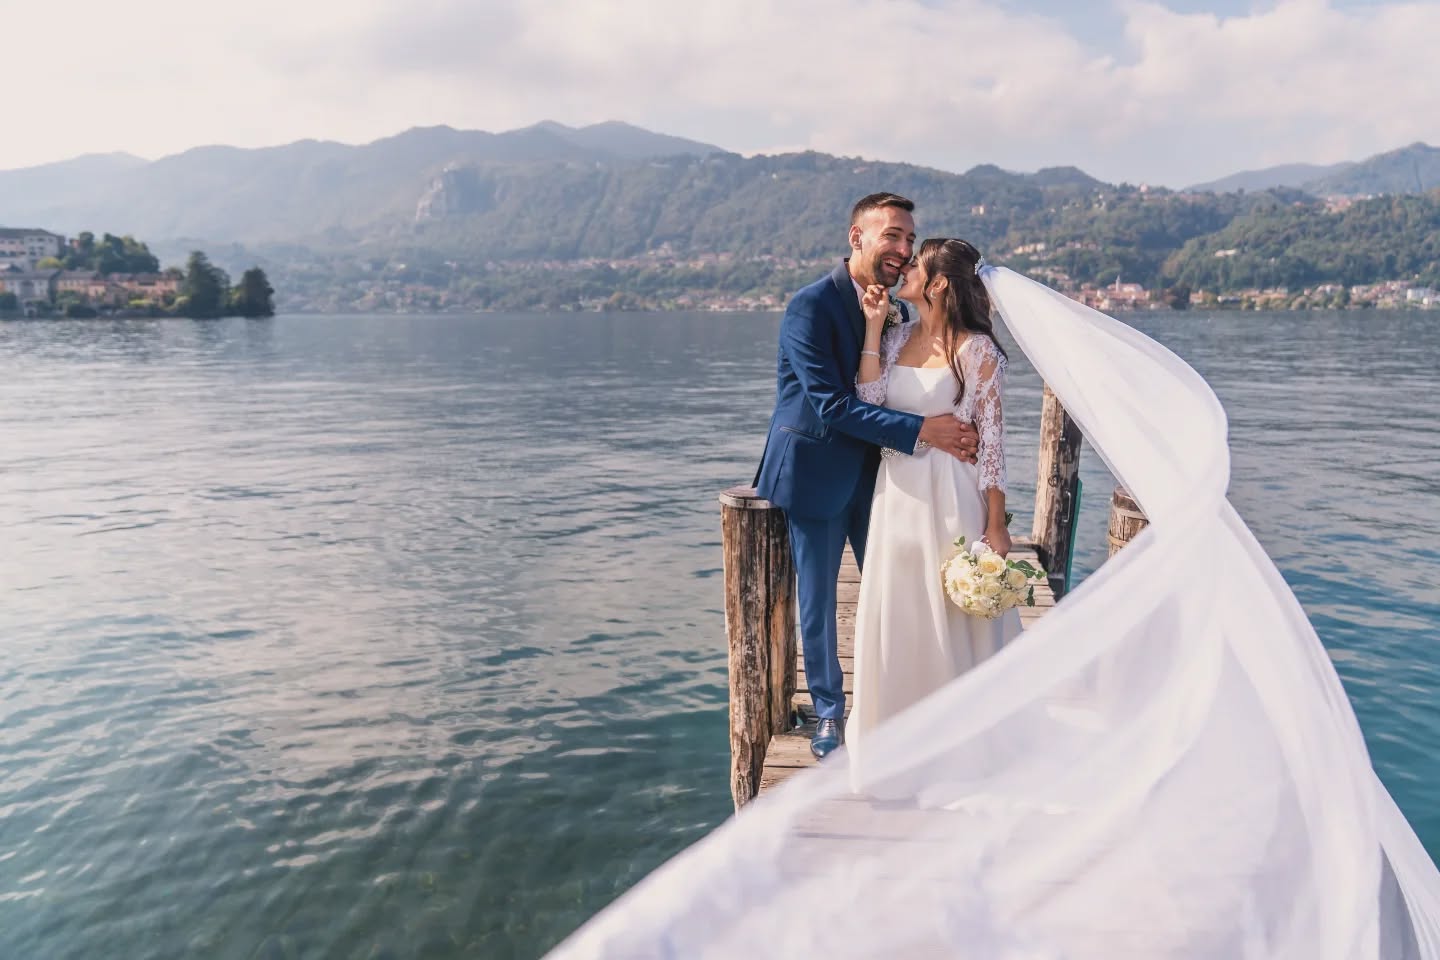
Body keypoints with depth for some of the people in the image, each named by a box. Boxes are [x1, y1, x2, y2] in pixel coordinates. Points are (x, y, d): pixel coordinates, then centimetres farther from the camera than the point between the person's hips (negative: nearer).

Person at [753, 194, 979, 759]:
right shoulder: (810, 307, -18)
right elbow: (831, 405, -25)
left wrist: (953, 430, -14)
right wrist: (921, 431, -28)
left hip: (874, 472, 6)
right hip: (817, 473, -6)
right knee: (818, 600, 8)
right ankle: (828, 712, 27)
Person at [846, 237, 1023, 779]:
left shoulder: (976, 348, -9)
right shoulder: (898, 337, 7)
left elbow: (992, 437, -10)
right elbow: (869, 401, -6)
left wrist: (996, 525, -12)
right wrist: (873, 328, -6)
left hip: (952, 496, -5)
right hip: (897, 493, 5)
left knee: (955, 611, 6)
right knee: (897, 610, 12)